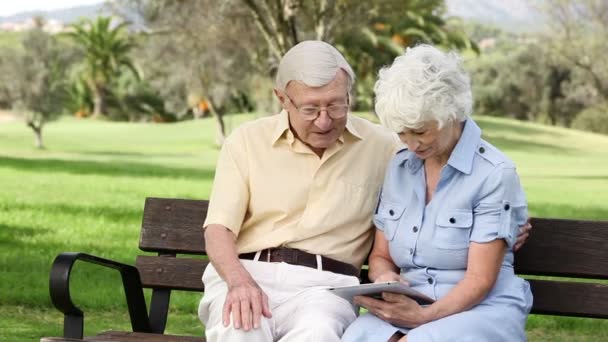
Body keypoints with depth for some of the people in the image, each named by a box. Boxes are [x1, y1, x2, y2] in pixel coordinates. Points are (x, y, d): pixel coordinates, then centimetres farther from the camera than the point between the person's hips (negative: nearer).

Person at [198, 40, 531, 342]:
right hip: (245, 273, 0)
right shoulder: (246, 141, 7)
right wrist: (239, 281, -19)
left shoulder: (383, 147, 9)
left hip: (325, 284, 0)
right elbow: (219, 228, 2)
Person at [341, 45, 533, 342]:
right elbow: (381, 256, 18)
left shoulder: (494, 174, -6)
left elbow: (480, 280, -10)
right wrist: (385, 278, -6)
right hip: (409, 309, 5)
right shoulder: (398, 167, 13)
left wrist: (425, 316, -25)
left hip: (480, 310, -5)